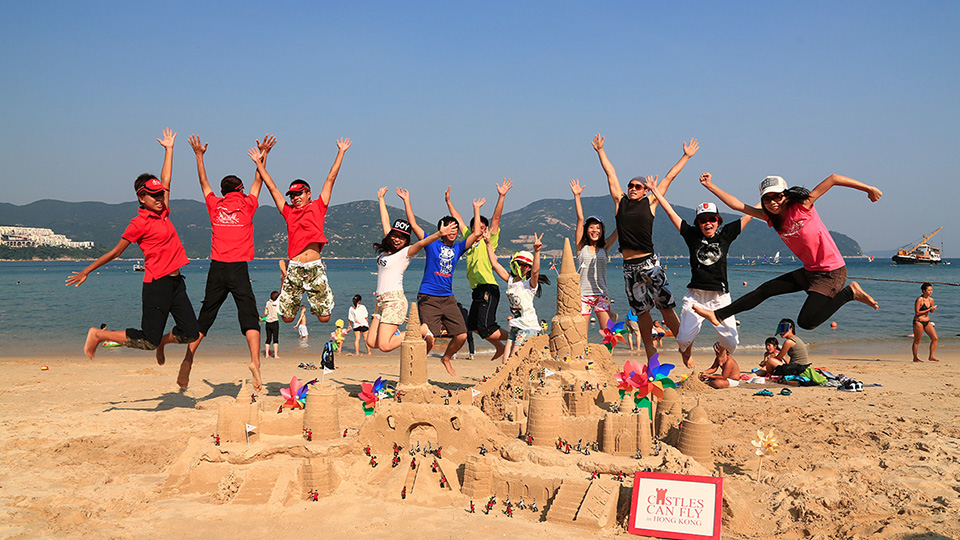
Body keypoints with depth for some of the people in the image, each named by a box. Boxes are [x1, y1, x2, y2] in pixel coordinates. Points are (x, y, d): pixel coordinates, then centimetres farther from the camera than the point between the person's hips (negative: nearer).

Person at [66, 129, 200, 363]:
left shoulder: (163, 213, 11)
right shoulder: (139, 223, -9)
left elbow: (166, 180, 20)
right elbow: (115, 251, -2)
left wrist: (169, 148, 26)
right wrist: (86, 272, 1)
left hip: (176, 282, 7)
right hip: (157, 284, -7)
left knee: (191, 333, 2)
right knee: (147, 341, -2)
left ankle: (161, 341, 31)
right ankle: (99, 335, 16)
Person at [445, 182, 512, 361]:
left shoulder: (490, 241, 1)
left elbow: (496, 218, -7)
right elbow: (458, 219, 23)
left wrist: (501, 196, -15)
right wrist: (448, 201, 25)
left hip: (488, 289, -8)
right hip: (476, 291, 8)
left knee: (485, 328, -15)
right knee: (473, 326, 16)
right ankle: (500, 347, 34)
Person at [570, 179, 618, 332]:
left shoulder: (604, 247, 9)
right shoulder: (581, 246, 4)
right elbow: (580, 219, 0)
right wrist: (576, 196, -4)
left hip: (601, 294, 2)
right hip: (583, 294, -1)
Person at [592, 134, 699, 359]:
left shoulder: (650, 203, 7)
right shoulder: (620, 201, 11)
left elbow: (669, 177, 12)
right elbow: (611, 173, 17)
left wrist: (686, 156, 16)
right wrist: (600, 151, 24)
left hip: (649, 262, -2)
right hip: (629, 266, 2)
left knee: (666, 306, -5)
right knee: (642, 311, 8)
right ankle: (651, 355, 15)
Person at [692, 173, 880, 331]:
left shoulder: (802, 205, -14)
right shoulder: (771, 217, 3)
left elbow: (833, 179, -13)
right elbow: (737, 205, 2)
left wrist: (869, 188, -13)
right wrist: (710, 186, -2)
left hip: (832, 273, -7)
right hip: (810, 272, 7)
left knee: (806, 322, -17)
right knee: (764, 290, 8)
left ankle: (850, 292, -2)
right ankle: (718, 315, 15)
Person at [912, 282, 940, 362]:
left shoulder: (931, 299, 6)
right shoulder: (919, 300, -15)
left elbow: (931, 311, 18)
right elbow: (917, 312, -16)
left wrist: (933, 309, -5)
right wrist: (929, 309, -19)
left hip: (927, 322, 7)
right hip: (918, 322, -7)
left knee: (935, 338, -1)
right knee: (917, 341, 2)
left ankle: (931, 356, 8)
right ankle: (915, 358, 13)